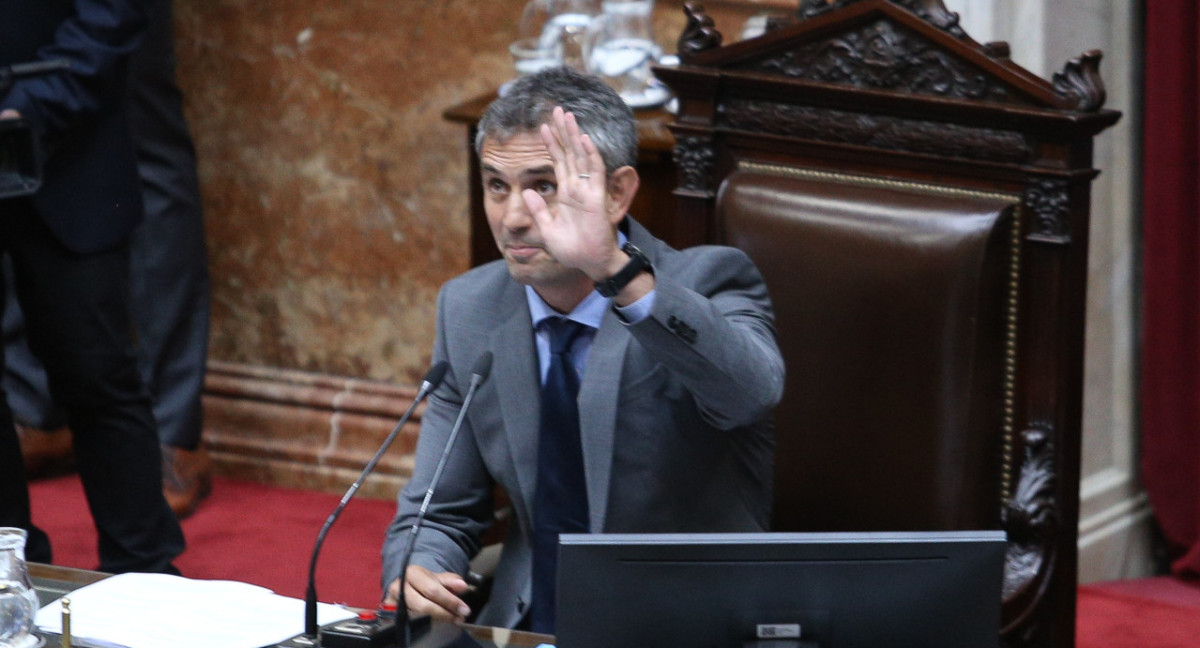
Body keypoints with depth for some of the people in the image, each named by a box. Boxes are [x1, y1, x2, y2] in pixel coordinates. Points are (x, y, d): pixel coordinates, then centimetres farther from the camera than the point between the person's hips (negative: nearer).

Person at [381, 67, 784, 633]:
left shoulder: (705, 284, -9)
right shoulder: (468, 309, 5)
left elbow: (751, 390, -32)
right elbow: (440, 514, 10)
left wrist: (615, 270, -43)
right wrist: (415, 577, -13)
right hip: (530, 626, 4)